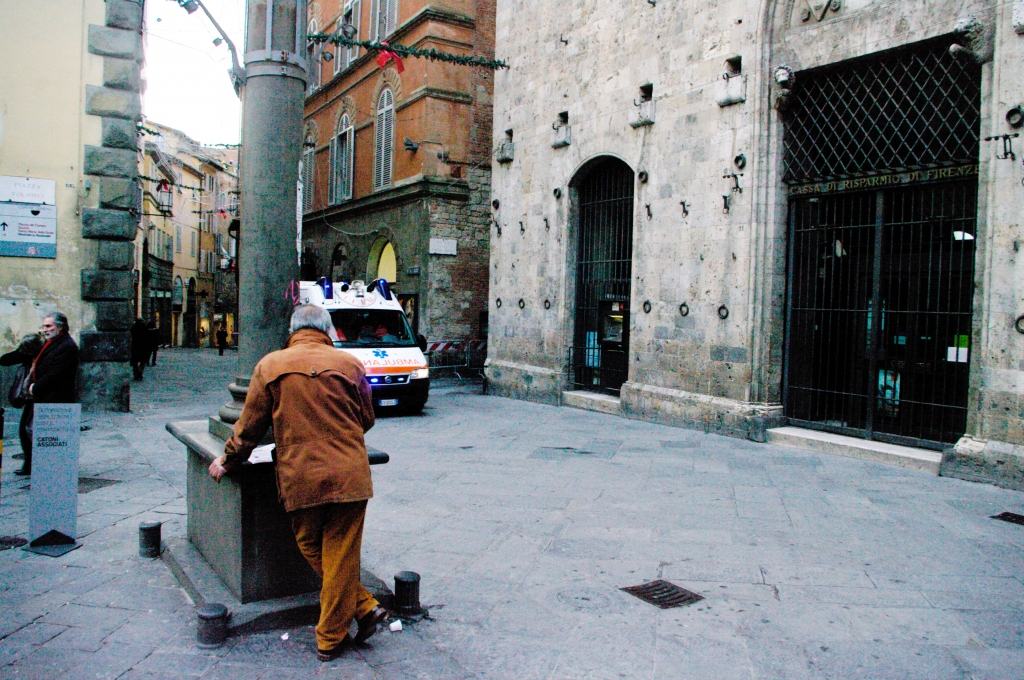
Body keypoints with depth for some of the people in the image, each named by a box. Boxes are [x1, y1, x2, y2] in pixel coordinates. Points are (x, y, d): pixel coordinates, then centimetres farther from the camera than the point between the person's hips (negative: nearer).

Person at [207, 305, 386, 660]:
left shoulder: (270, 365, 4)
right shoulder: (349, 364, 4)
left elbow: (250, 425, 8)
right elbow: (366, 419, 14)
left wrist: (227, 462, 24)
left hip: (300, 479, 0)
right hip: (349, 476, 0)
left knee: (313, 550, 18)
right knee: (340, 556, 7)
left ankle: (365, 608, 17)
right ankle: (331, 638, 17)